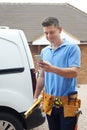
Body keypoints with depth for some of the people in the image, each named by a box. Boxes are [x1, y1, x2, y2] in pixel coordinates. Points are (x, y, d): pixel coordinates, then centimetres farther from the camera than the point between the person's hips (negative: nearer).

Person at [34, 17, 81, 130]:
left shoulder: (72, 48, -8)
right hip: (49, 102, 5)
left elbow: (74, 72, -19)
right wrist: (36, 97, 15)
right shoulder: (44, 51, 11)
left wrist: (52, 69, -32)